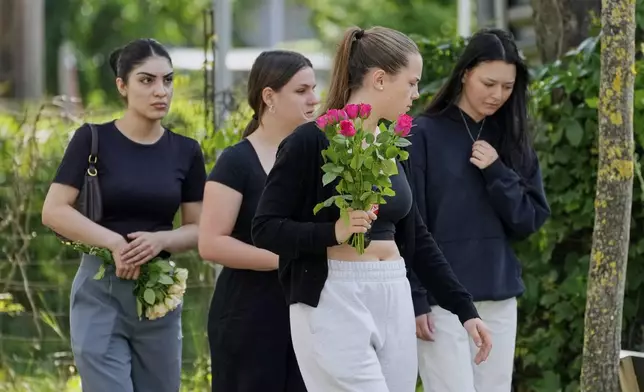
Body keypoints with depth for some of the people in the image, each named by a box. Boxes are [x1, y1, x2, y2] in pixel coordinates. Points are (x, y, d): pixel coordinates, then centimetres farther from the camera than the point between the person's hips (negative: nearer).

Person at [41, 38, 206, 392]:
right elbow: (54, 211, -10)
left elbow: (199, 228, 8)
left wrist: (161, 239, -13)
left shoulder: (185, 151, 6)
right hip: (101, 292, -4)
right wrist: (115, 243, -20)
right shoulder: (93, 140, -5)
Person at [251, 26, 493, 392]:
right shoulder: (311, 142, -9)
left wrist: (466, 310, 15)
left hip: (395, 300, 7)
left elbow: (416, 236, 19)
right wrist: (333, 231, -26)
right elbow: (265, 229, -10)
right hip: (334, 301, -7)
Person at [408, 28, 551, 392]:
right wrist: (414, 301, -12)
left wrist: (496, 172, -9)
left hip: (499, 298, 5)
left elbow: (530, 220, 6)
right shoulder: (424, 134, -4)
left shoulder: (513, 142, 11)